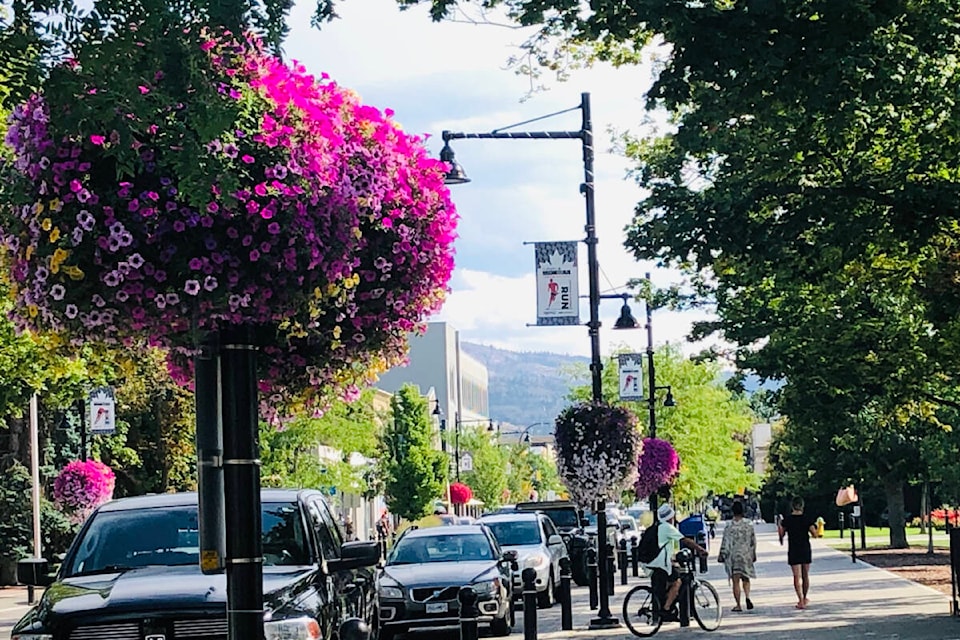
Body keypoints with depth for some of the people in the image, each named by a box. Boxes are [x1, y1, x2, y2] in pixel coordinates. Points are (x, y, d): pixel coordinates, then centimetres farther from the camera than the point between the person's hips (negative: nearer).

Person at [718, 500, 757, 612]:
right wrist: (753, 554, 19)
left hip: (733, 556, -3)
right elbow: (753, 541, 7)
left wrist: (722, 555, 1)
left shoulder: (729, 526, -11)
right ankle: (747, 597, -9)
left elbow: (725, 542, -9)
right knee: (746, 579, 17)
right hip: (746, 556, 3)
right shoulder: (749, 525, -1)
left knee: (736, 581, 3)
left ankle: (738, 605, 4)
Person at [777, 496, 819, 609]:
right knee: (805, 575, 16)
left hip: (793, 550, -1)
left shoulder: (787, 519, -5)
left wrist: (779, 524, 23)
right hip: (806, 549, 1)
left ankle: (801, 601, -12)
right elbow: (814, 534, -8)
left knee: (797, 576, -2)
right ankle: (804, 598, 29)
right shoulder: (807, 519, -5)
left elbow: (782, 533, 5)